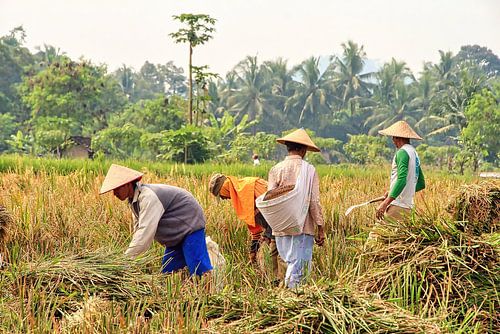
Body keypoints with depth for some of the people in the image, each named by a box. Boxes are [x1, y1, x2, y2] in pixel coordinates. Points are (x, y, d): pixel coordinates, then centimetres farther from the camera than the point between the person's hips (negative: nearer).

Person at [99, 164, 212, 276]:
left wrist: (126, 258, -33)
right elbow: (138, 228, 8)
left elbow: (145, 232, -35)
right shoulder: (133, 199, 2)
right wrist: (130, 253, -4)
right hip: (176, 233, 10)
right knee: (167, 271, 9)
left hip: (190, 226, -10)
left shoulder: (149, 197, -29)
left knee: (198, 271, -20)